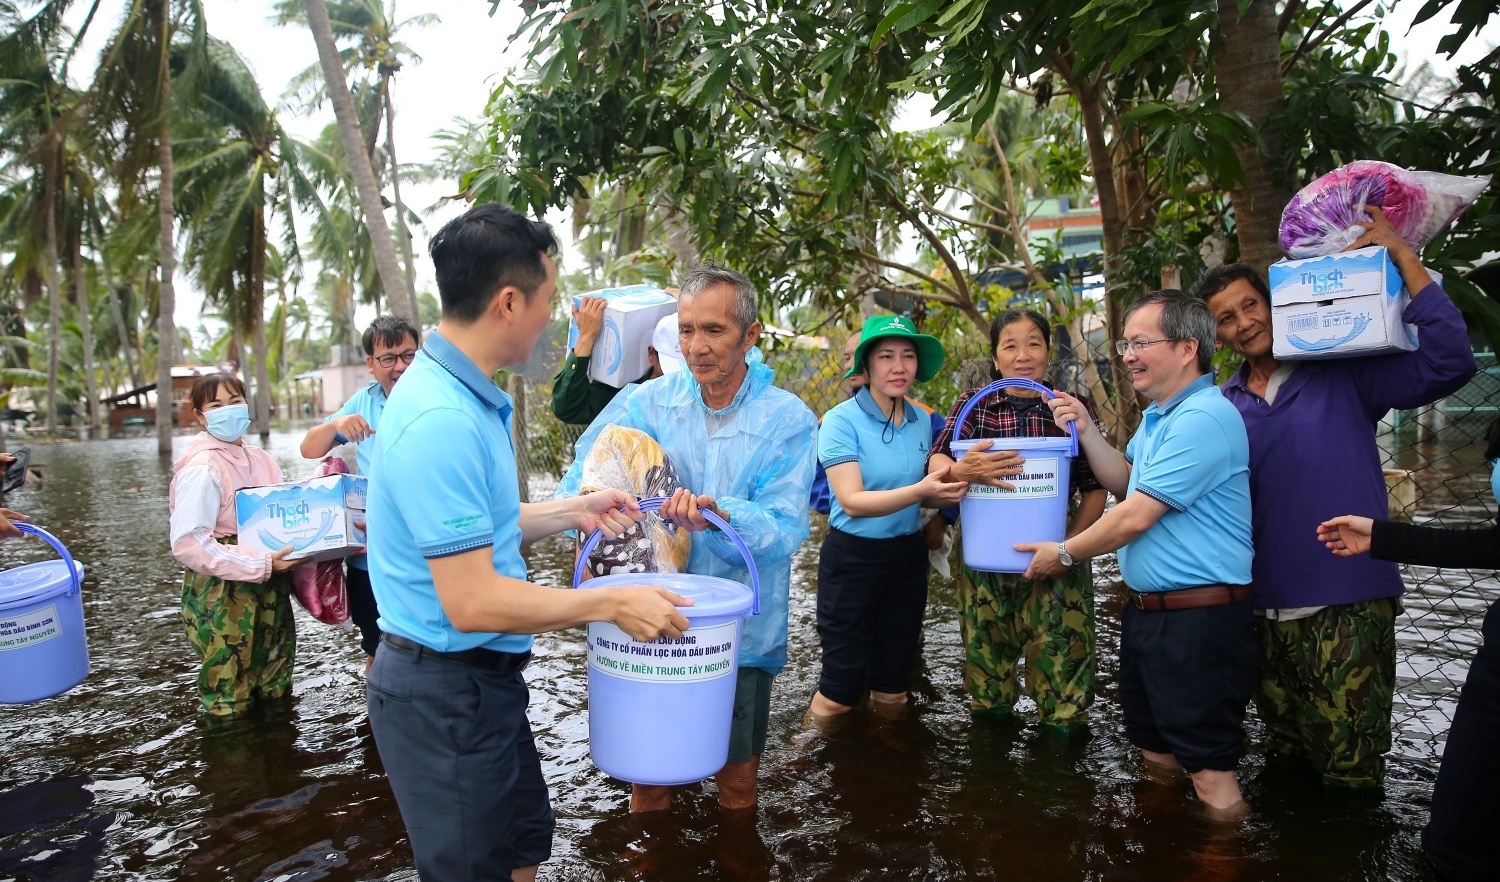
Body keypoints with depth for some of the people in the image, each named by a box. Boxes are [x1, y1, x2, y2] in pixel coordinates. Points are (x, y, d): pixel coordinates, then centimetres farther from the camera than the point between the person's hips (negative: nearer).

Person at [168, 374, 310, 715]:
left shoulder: (260, 459, 8)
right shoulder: (201, 468, -14)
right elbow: (187, 544, -22)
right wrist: (262, 565, -25)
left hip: (269, 595, 7)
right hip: (223, 600, -7)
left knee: (276, 693, 18)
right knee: (230, 707, 5)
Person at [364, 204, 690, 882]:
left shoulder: (462, 395, 5)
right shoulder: (442, 420, -28)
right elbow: (472, 603, -29)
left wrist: (572, 512, 11)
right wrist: (614, 605, -22)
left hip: (483, 675, 10)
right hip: (444, 691, -10)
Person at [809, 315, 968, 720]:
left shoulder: (922, 421, 4)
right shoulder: (842, 420, -13)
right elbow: (852, 501, -21)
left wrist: (948, 492, -7)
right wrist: (918, 491, -34)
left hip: (908, 556, 5)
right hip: (852, 557, -5)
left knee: (892, 691, 15)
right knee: (841, 690, 2)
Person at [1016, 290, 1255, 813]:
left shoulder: (1204, 418, -21)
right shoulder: (1158, 414, 13)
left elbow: (1136, 515, -21)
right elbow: (1125, 483, 19)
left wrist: (1065, 554, -8)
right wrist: (1086, 431, 4)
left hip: (1198, 621, -10)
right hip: (1147, 610, 10)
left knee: (1209, 770, 0)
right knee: (1154, 753, 22)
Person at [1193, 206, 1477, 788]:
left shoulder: (1343, 375, -3)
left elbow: (1449, 363, -16)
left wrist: (1401, 254, -16)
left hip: (1350, 605, -4)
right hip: (1267, 608, 4)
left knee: (1350, 772, 2)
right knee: (1285, 759, 21)